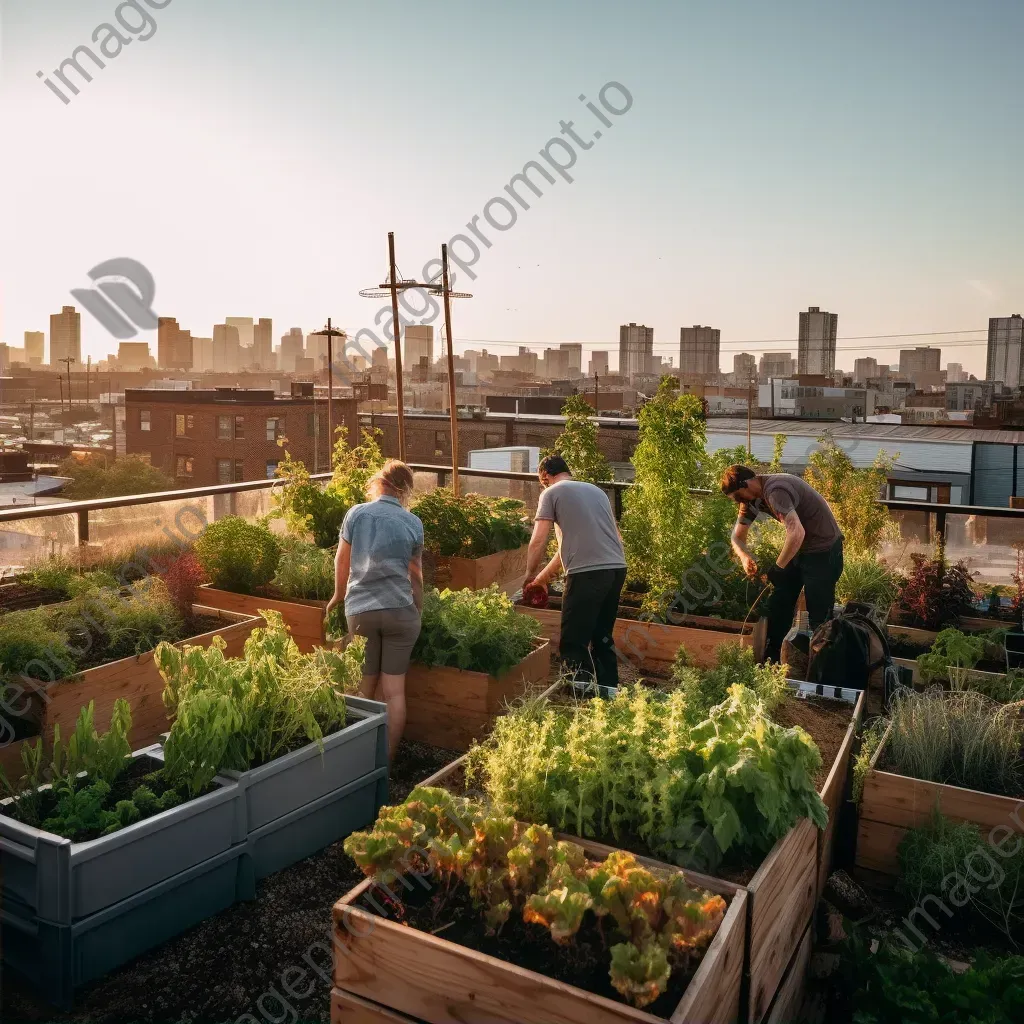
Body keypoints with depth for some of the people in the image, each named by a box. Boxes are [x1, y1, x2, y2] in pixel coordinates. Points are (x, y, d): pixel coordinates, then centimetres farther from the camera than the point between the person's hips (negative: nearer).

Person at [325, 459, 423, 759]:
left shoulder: (356, 514, 1)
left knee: (365, 688, 13)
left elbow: (342, 562, 10)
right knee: (394, 690, 4)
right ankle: (387, 759, 8)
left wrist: (339, 596, 27)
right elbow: (415, 575, 7)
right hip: (400, 610, -1)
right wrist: (419, 610, 21)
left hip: (360, 609, 1)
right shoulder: (413, 523, 0)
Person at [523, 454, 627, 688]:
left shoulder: (551, 493, 5)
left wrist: (530, 575, 16)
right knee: (602, 637, 20)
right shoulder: (596, 490, 25)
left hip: (587, 573, -7)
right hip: (617, 568, 7)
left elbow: (538, 542, -1)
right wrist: (546, 573, 33)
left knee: (573, 643, 2)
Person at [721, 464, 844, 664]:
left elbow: (797, 532, -41)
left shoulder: (775, 491, -29)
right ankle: (769, 661, 22)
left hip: (824, 551, -9)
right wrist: (744, 557, -14)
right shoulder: (752, 497, 1)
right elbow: (737, 537, 7)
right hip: (799, 549, 10)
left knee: (819, 617, -5)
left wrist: (778, 568, -31)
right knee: (779, 608, 12)